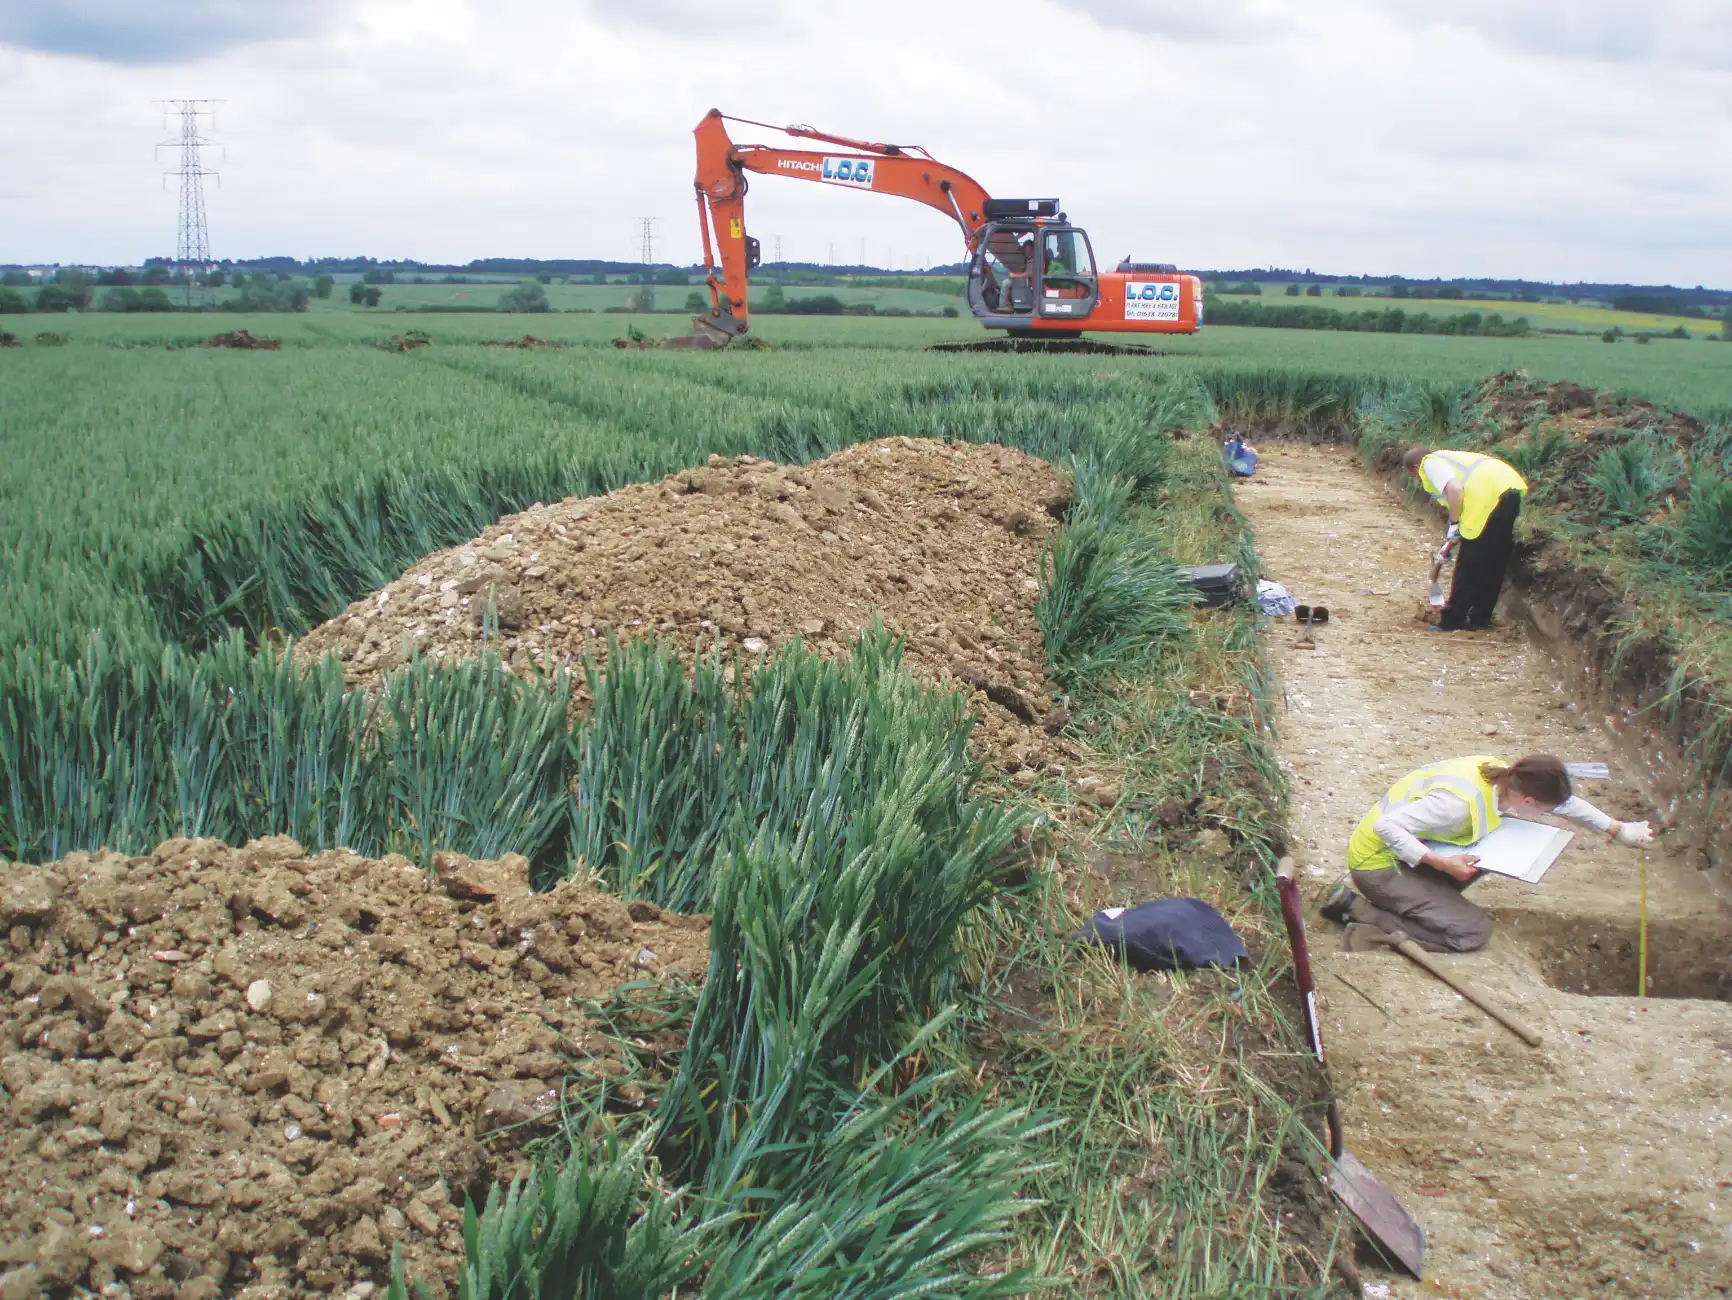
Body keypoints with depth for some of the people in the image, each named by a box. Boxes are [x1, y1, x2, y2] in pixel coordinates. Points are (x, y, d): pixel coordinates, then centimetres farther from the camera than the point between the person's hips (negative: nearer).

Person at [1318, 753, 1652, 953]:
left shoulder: (1503, 776, -4)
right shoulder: (1461, 800, -31)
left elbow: (1565, 801, 15)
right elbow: (1387, 826, -33)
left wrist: (1618, 829, 16)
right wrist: (1440, 863, -32)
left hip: (1405, 849, 9)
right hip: (1376, 860, -9)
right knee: (1474, 932, -11)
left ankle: (1426, 899, 7)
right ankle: (1361, 911, -11)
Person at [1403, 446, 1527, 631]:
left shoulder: (1430, 464, 4)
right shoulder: (1445, 458, 31)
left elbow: (1455, 489, -16)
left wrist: (1454, 524, -6)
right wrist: (1451, 541, 42)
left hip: (1492, 496, -9)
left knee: (1469, 566, 2)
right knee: (1494, 563, 18)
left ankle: (1453, 621, 10)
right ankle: (1480, 618, 28)